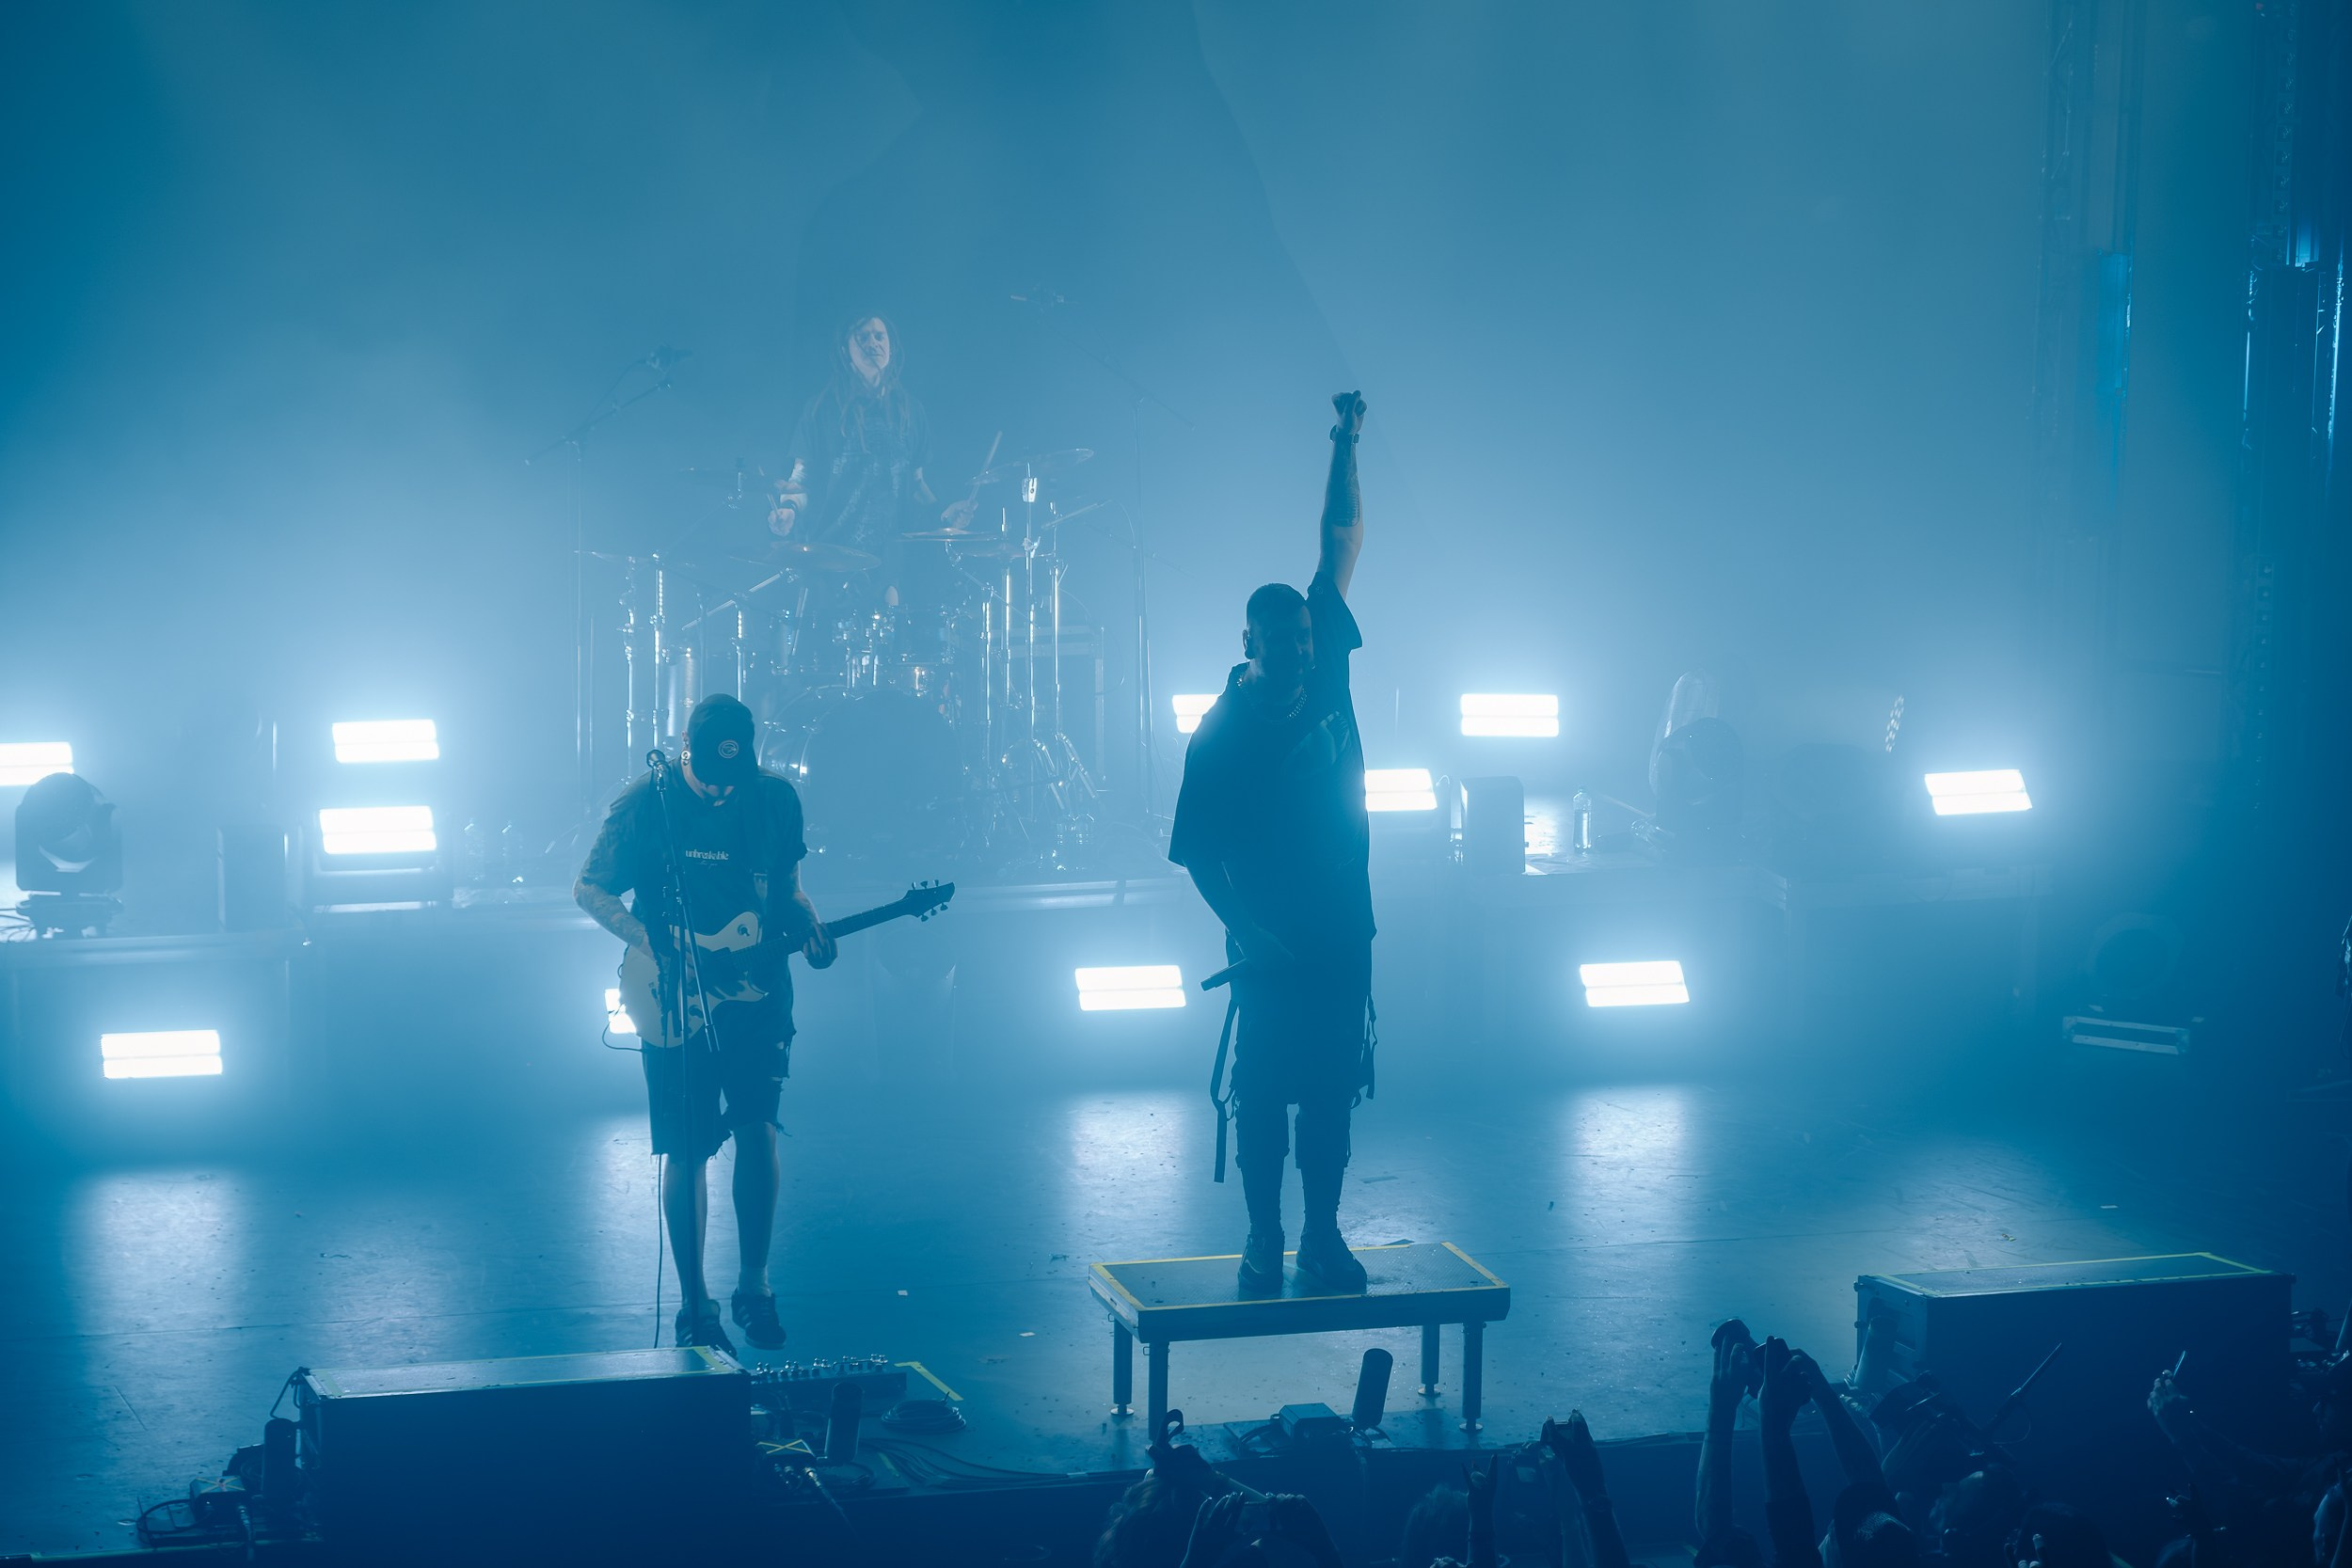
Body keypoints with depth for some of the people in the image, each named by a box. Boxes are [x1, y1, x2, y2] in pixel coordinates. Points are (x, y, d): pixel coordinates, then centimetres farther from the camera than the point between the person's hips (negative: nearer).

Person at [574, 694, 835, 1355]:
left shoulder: (776, 798, 2)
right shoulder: (647, 800, -8)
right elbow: (588, 889, -3)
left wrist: (809, 927, -6)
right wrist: (653, 944, -15)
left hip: (757, 990, 2)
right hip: (676, 1003, -2)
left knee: (758, 1129, -8)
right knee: (686, 1150, 1)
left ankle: (754, 1283, 10)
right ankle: (695, 1305, 13)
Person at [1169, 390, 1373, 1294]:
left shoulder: (1324, 671, 2)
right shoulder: (1221, 732, -7)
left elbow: (1342, 544, 3)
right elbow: (1198, 854, -7)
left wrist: (1346, 448, -2)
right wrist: (1245, 927, -19)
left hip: (1342, 937, 4)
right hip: (1270, 948, -4)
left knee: (1332, 1091, 9)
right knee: (1262, 1096, 3)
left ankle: (1323, 1236, 19)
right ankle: (1264, 1240, 14)